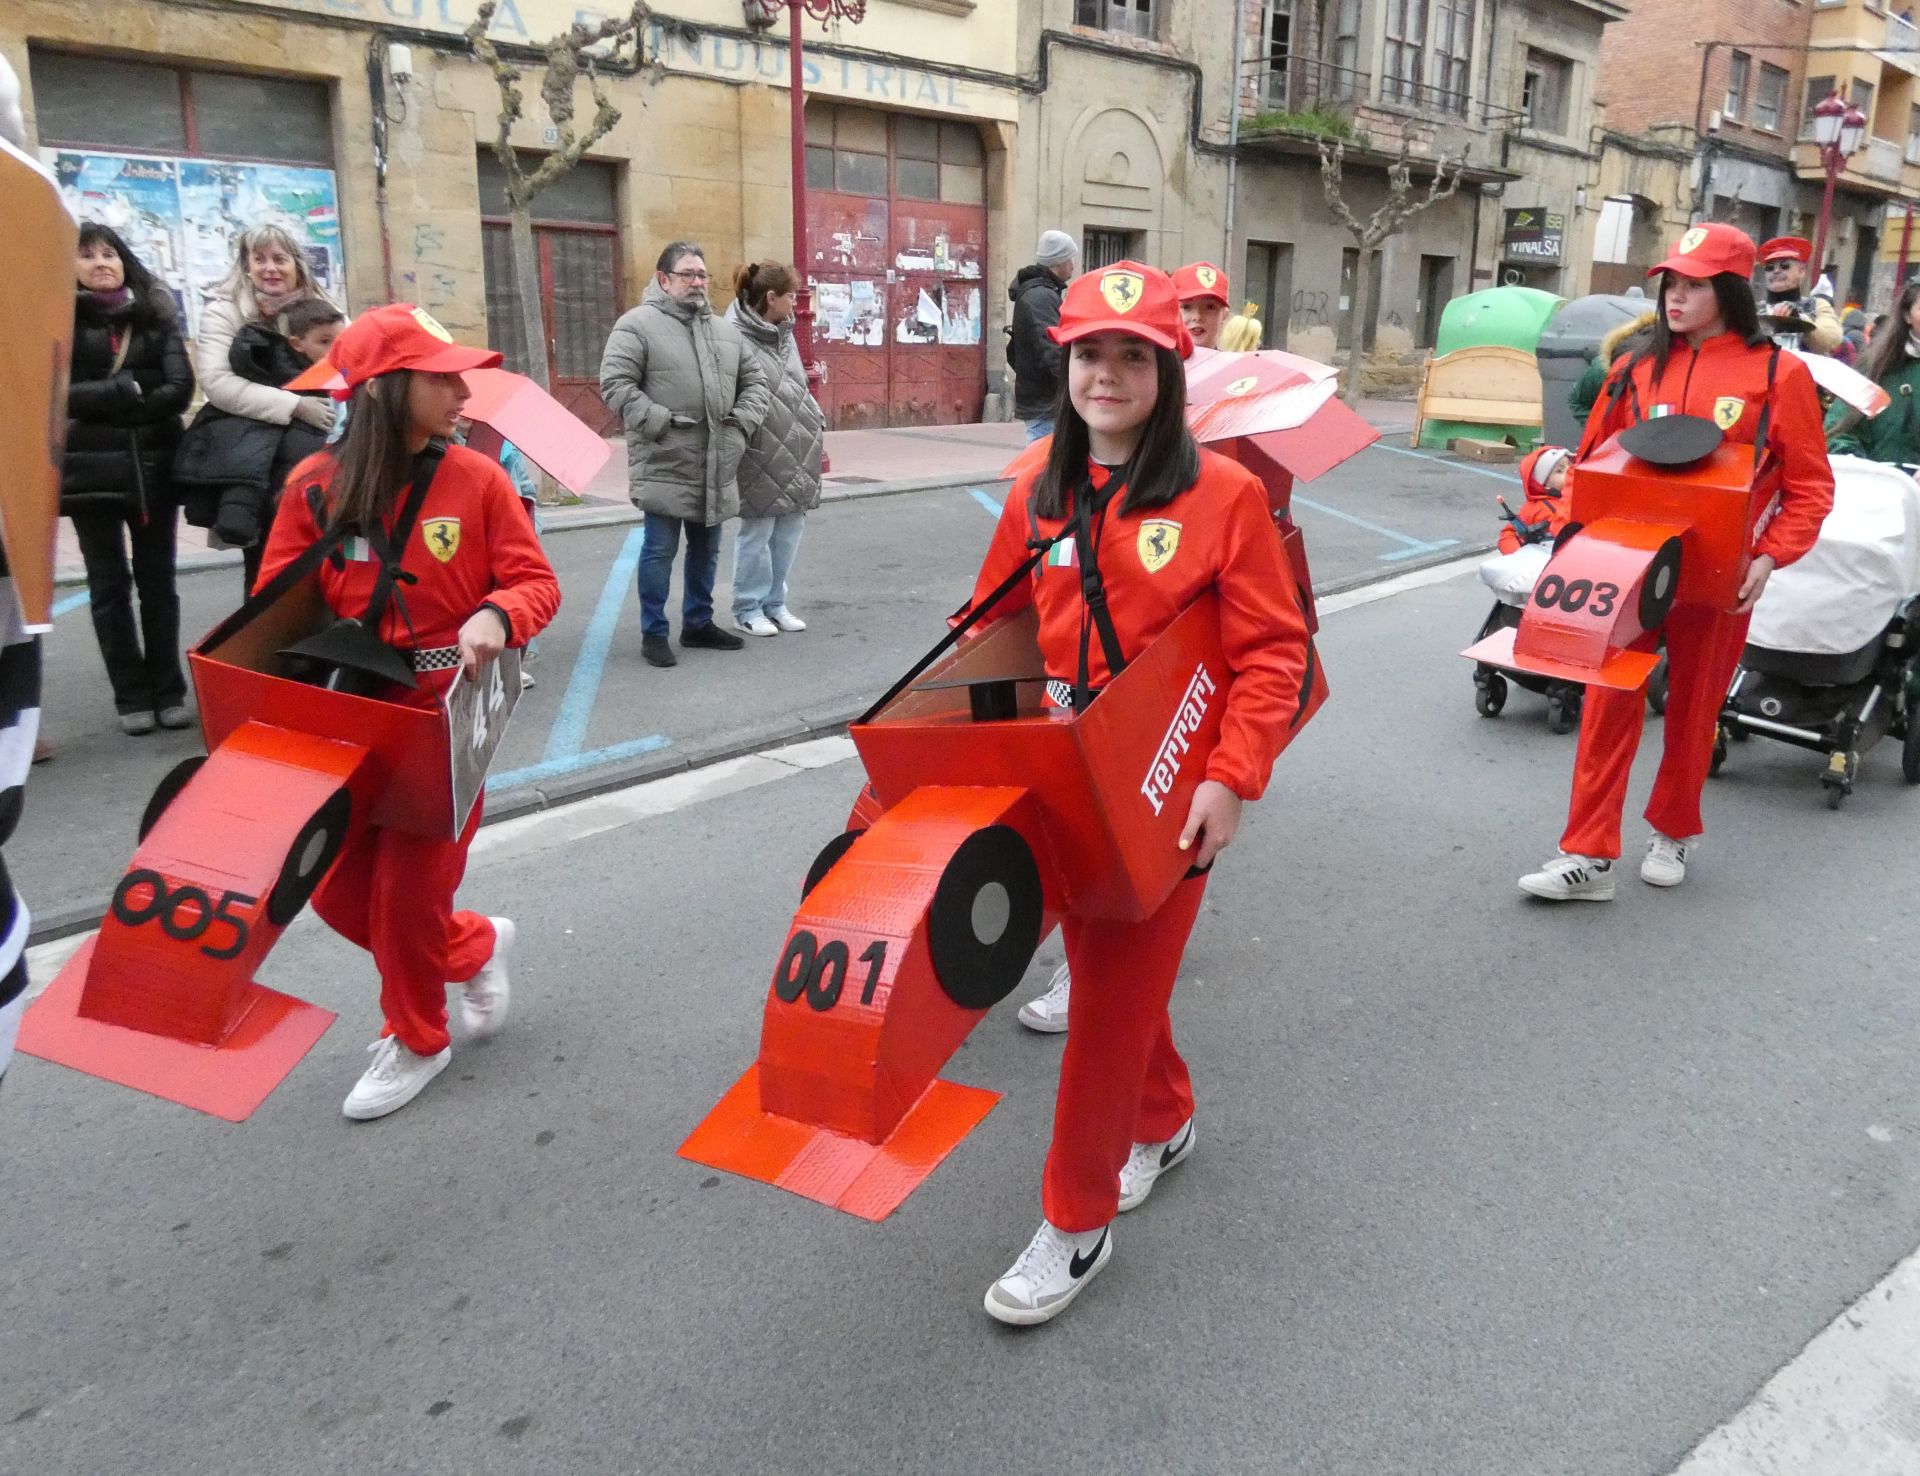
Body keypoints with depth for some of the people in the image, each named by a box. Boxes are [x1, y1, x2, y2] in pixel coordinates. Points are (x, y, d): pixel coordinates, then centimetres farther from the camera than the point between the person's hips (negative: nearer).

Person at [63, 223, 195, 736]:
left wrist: (102, 403, -9)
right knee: (109, 585, 4)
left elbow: (179, 389, -5)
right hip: (89, 470, -1)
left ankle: (168, 691, 14)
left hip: (153, 466, 1)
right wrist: (130, 391, -11)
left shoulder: (156, 316, 8)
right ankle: (132, 696, 10)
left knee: (157, 580, 6)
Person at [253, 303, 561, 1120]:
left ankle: (416, 1040, 29)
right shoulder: (315, 484, -5)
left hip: (445, 716, -3)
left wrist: (496, 617, -27)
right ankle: (477, 947, 36)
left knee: (409, 889, 4)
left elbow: (537, 580, -6)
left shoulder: (476, 477, -9)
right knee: (338, 889, 10)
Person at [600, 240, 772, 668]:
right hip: (665, 464, -6)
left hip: (717, 467, 6)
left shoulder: (725, 330, 16)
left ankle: (698, 623, 30)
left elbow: (755, 381, 19)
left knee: (706, 549, 16)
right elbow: (616, 383, -11)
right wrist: (659, 422, -18)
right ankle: (654, 633, 10)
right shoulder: (637, 324, -4)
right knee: (660, 549, -1)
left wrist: (744, 420, 2)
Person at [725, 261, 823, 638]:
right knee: (757, 531, 1)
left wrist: (817, 425, 17)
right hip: (761, 456, -8)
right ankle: (748, 608, 14)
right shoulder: (735, 338, -13)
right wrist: (739, 448, -16)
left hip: (797, 451, 8)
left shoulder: (784, 334, 15)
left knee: (789, 531, 11)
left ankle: (775, 602, 23)